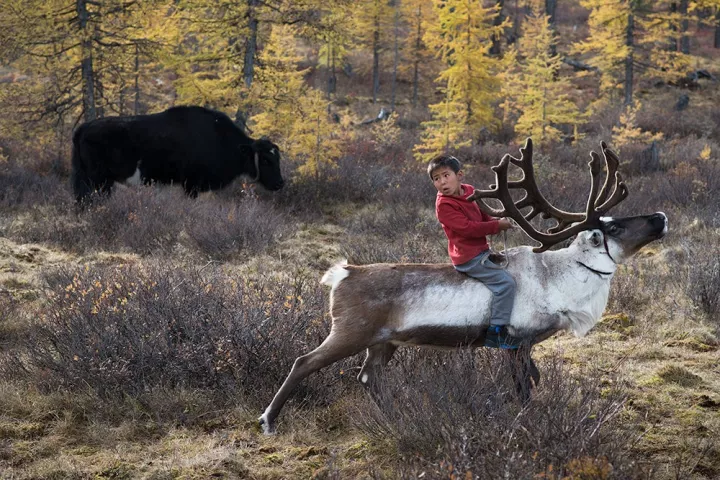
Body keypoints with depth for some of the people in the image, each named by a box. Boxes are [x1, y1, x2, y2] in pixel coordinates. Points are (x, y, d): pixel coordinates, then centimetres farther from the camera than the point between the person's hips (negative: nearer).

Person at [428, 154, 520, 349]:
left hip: (480, 251, 10)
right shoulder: (444, 205, -19)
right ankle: (496, 331, -17)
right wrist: (497, 226, -20)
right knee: (505, 282, -18)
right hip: (469, 258, -10)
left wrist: (496, 221, -1)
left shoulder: (469, 191, 6)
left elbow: (481, 214, 20)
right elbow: (467, 227, -25)